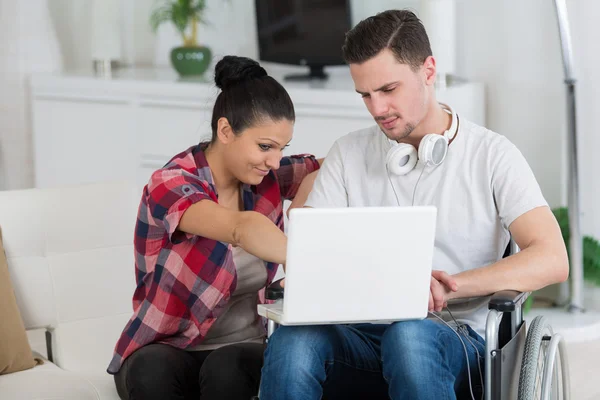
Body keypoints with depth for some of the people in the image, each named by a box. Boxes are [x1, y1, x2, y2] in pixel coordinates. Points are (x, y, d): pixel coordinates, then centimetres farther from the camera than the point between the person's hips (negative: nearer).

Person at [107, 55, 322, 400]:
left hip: (244, 347, 3)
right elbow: (243, 229, -38)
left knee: (227, 368, -33)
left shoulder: (267, 177, -2)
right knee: (154, 371, -38)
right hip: (165, 350, -3)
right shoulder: (170, 186, -20)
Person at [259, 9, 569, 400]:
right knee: (293, 340, -31)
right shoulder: (348, 155, 14)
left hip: (454, 340, -2)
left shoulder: (491, 155, 4)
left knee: (409, 335, -38)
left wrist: (450, 286, -23)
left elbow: (551, 261, -7)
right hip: (363, 335, 3)